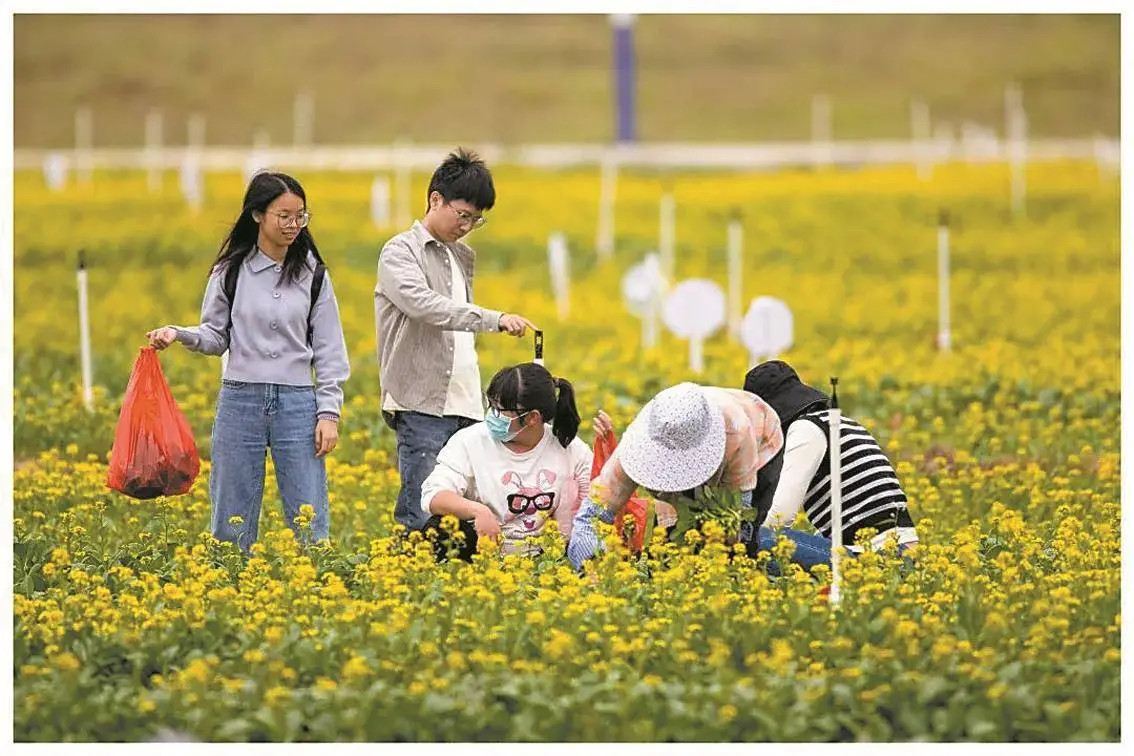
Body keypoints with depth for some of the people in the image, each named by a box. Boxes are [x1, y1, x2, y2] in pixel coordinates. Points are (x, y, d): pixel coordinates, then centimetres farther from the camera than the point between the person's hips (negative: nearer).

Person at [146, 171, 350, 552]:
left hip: (297, 404, 0)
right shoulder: (231, 271, 2)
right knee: (232, 524, 5)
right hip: (240, 400, 0)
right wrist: (178, 334, -11)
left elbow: (329, 349, 6)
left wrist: (329, 413, -2)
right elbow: (216, 336, 9)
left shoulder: (312, 274, 4)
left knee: (310, 524, -1)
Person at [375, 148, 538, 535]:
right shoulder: (400, 253, -4)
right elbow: (426, 305, -22)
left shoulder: (463, 257, 20)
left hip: (465, 408, 7)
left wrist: (477, 404, 17)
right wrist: (495, 319, -31)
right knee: (423, 519, -11)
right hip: (422, 406, -7)